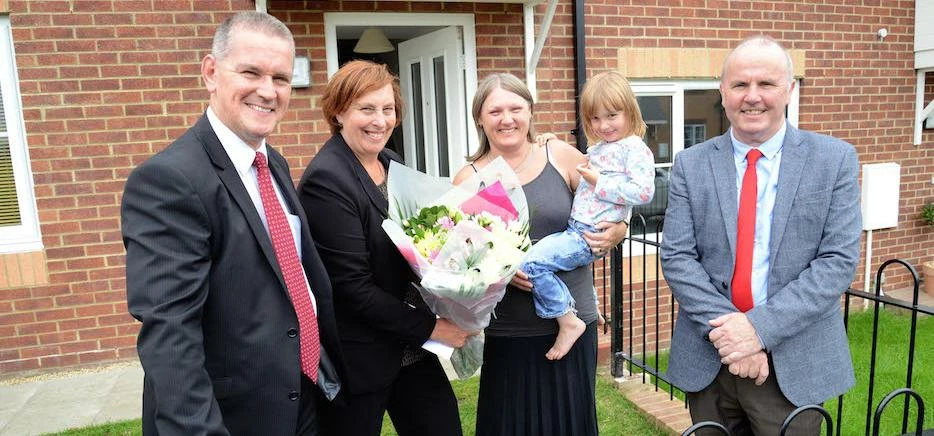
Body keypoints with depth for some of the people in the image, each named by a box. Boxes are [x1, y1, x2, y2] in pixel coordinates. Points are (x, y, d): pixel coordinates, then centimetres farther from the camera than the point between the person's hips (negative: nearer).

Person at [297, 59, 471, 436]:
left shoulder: (392, 163, 5)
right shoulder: (326, 180, -19)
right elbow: (354, 286, -21)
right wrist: (429, 328, -17)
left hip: (410, 344, 7)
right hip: (359, 355, -7)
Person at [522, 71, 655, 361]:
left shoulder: (635, 149, -8)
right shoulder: (596, 149, 19)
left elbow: (643, 192, -22)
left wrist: (599, 182, -16)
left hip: (590, 236, -10)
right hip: (576, 230, 10)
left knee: (532, 263, -21)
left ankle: (568, 322, -8)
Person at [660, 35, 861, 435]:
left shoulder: (834, 160, -2)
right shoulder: (691, 164, 0)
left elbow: (839, 260, -8)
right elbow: (677, 257, -5)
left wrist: (761, 327, -17)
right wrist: (726, 328, -16)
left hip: (793, 364, -1)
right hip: (707, 358, 1)